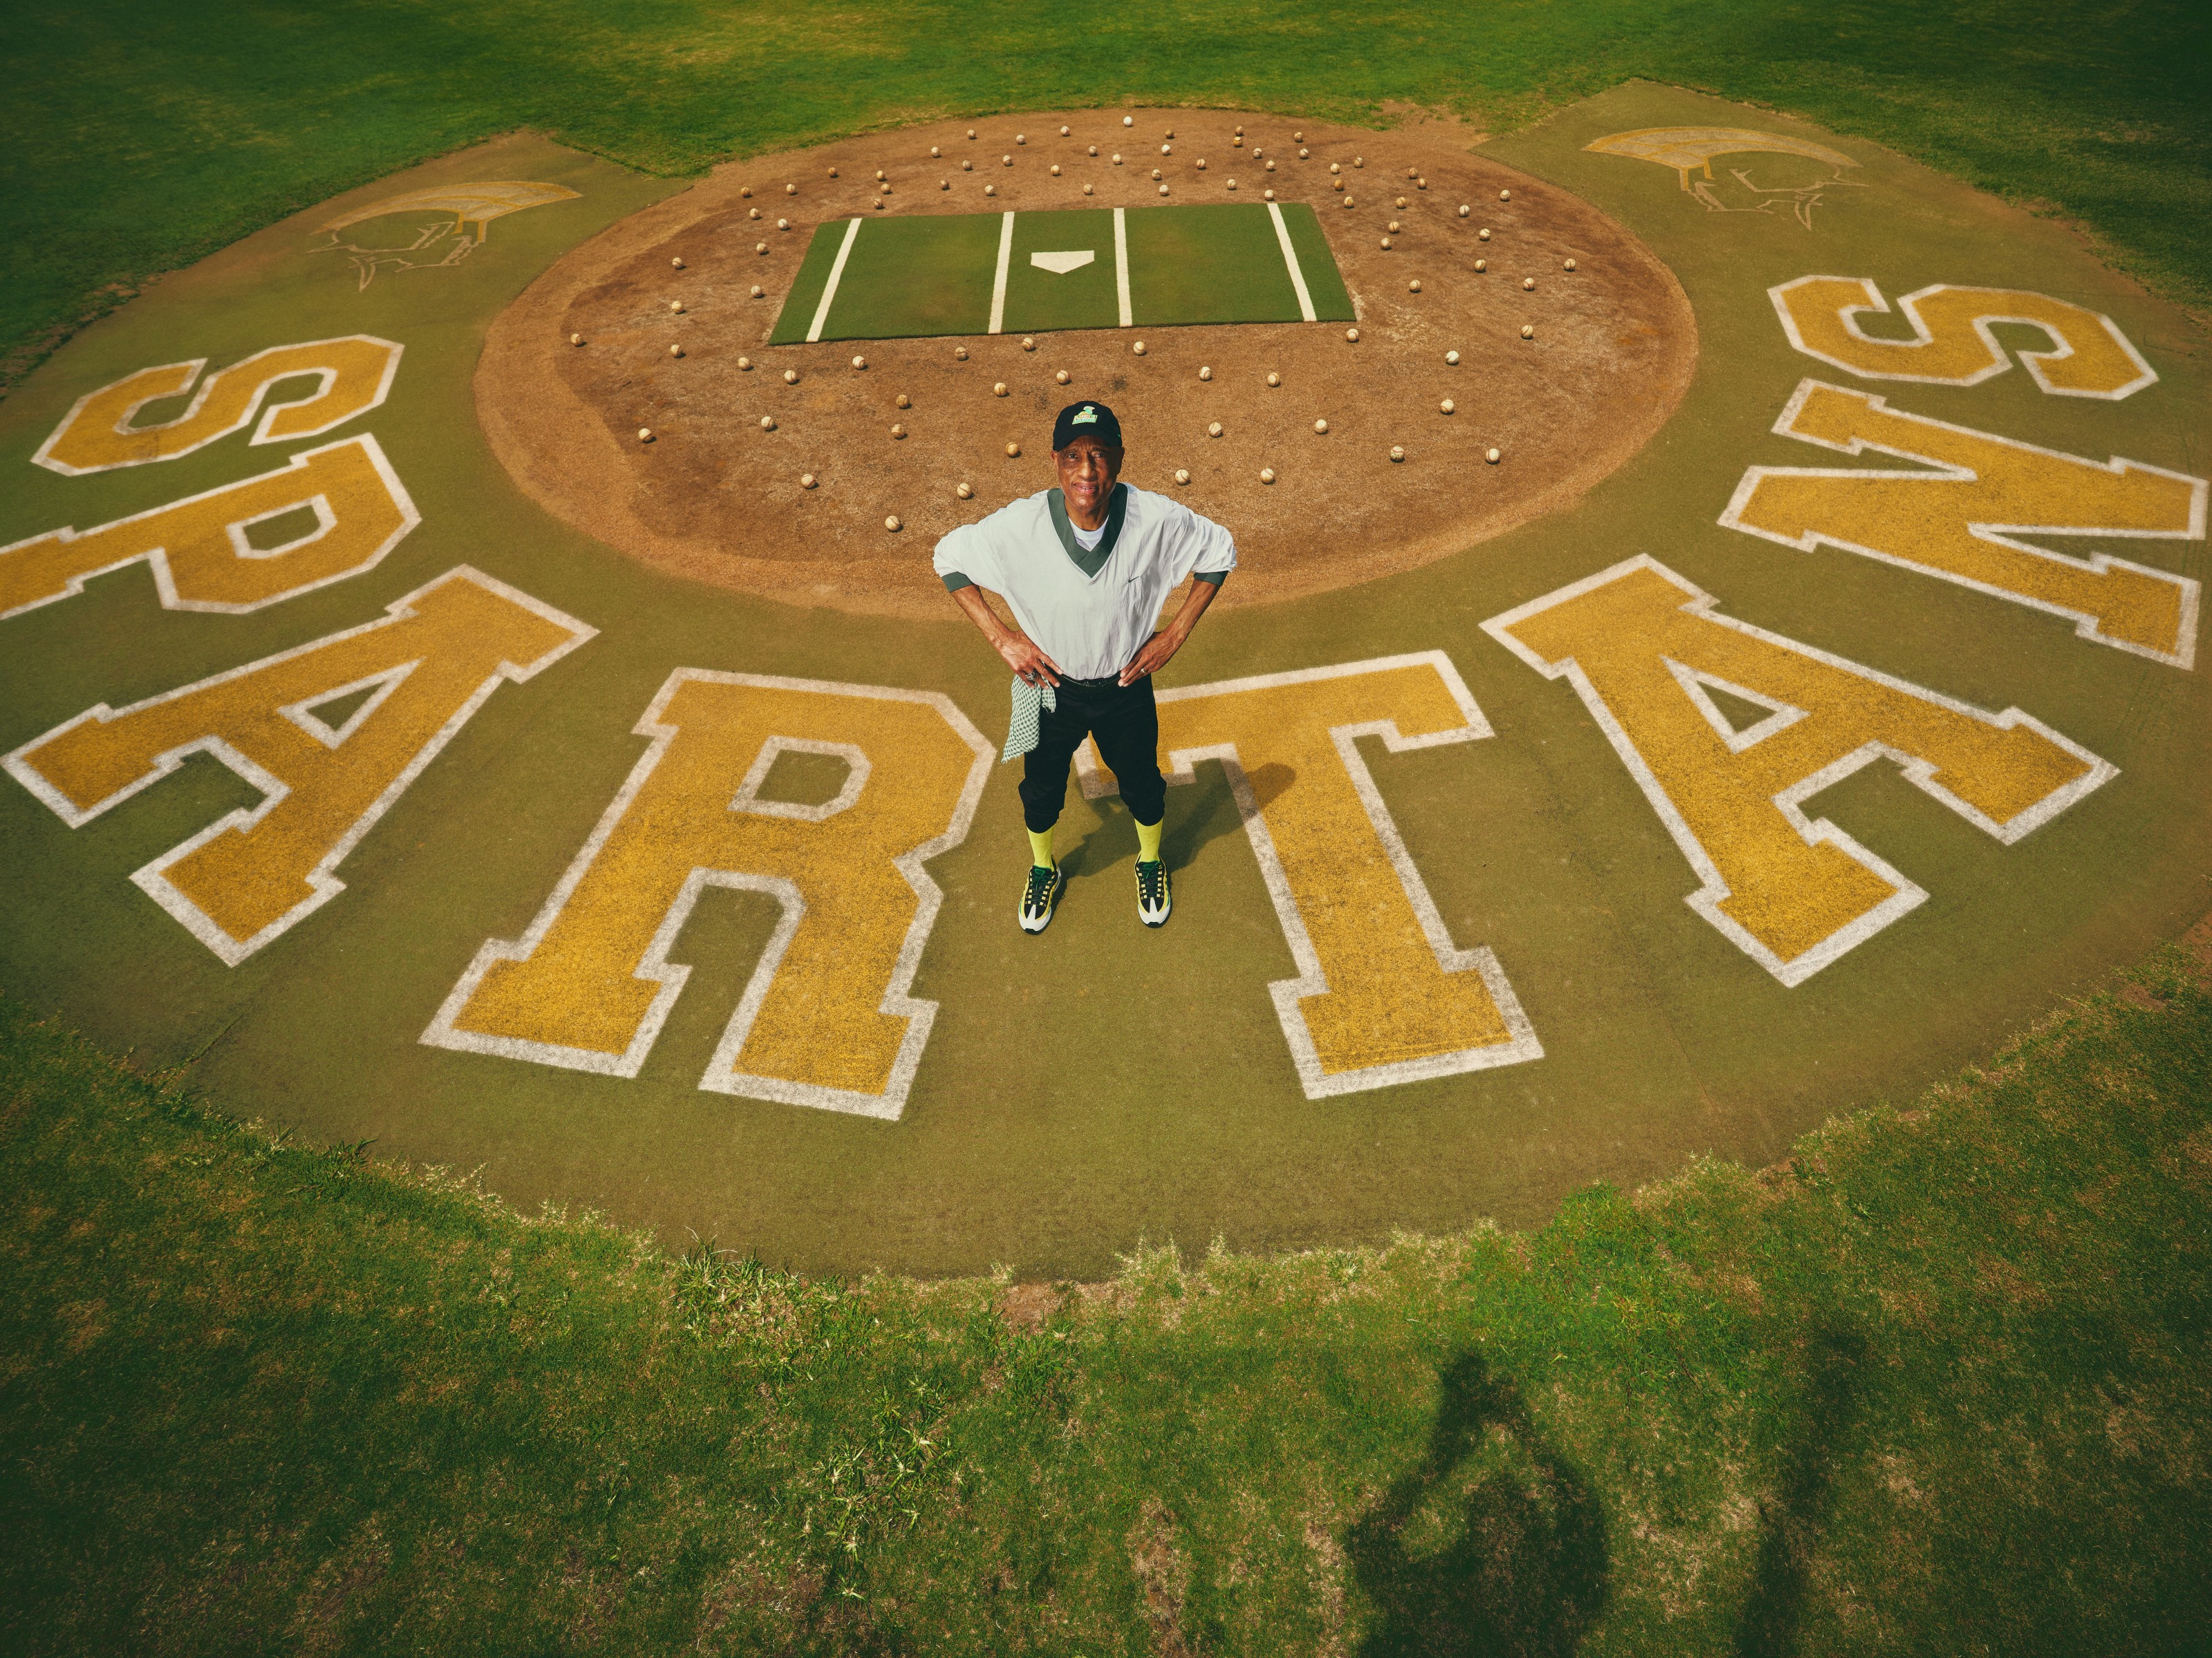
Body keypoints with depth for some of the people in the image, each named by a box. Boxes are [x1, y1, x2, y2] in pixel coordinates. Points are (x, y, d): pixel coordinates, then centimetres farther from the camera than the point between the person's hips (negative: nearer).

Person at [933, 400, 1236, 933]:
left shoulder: (1157, 519, -26)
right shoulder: (1021, 524, -27)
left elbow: (1220, 552, -7)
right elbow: (950, 557, -10)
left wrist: (1175, 634, -11)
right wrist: (1001, 636, -15)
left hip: (1127, 686, 0)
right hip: (1049, 685, 0)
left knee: (1142, 786, 23)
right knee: (1041, 790, 22)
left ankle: (1151, 863, 57)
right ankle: (1044, 870, 56)